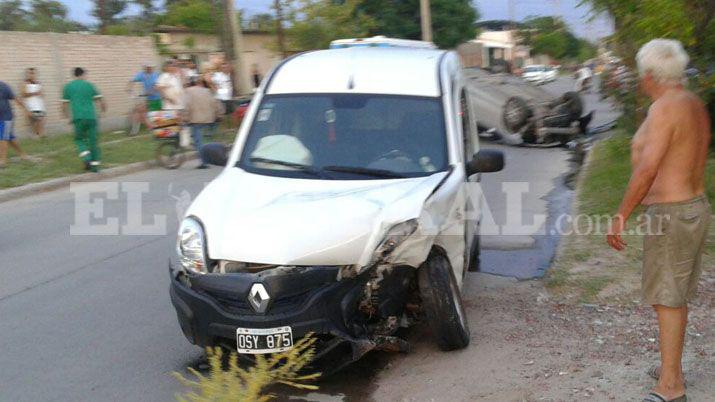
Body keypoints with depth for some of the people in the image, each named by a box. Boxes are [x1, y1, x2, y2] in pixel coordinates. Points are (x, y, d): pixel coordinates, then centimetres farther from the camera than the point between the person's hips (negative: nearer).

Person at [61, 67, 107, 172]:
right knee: (93, 140, 9)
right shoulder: (89, 85, 10)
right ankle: (95, 163, 6)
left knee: (79, 139, 14)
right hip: (91, 117, 0)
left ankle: (86, 158, -9)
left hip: (78, 117, 0)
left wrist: (66, 115, 25)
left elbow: (64, 104, 9)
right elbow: (101, 100, 5)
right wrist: (104, 109, 23)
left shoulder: (68, 87, 9)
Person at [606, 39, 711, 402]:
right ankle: (671, 366, 33)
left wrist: (620, 216, -23)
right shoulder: (695, 106, 11)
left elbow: (647, 170, -26)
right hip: (696, 207, 10)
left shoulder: (664, 109, -18)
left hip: (670, 215, -10)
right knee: (677, 296, 19)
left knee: (667, 299, -3)